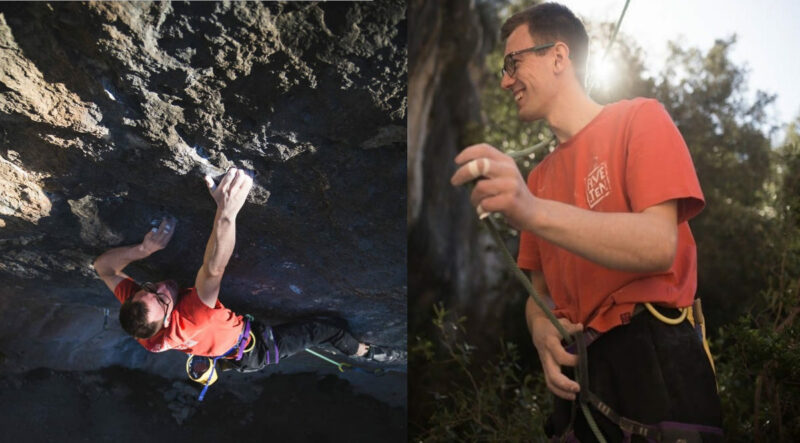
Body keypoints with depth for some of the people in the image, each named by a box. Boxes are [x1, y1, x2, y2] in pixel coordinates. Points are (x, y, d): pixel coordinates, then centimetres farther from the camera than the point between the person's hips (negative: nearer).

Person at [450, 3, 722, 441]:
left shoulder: (639, 118, -3)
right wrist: (542, 331, -10)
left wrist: (533, 212, -30)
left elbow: (658, 246, -18)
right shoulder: (537, 177, 13)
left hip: (654, 359, -5)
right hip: (579, 370, 6)